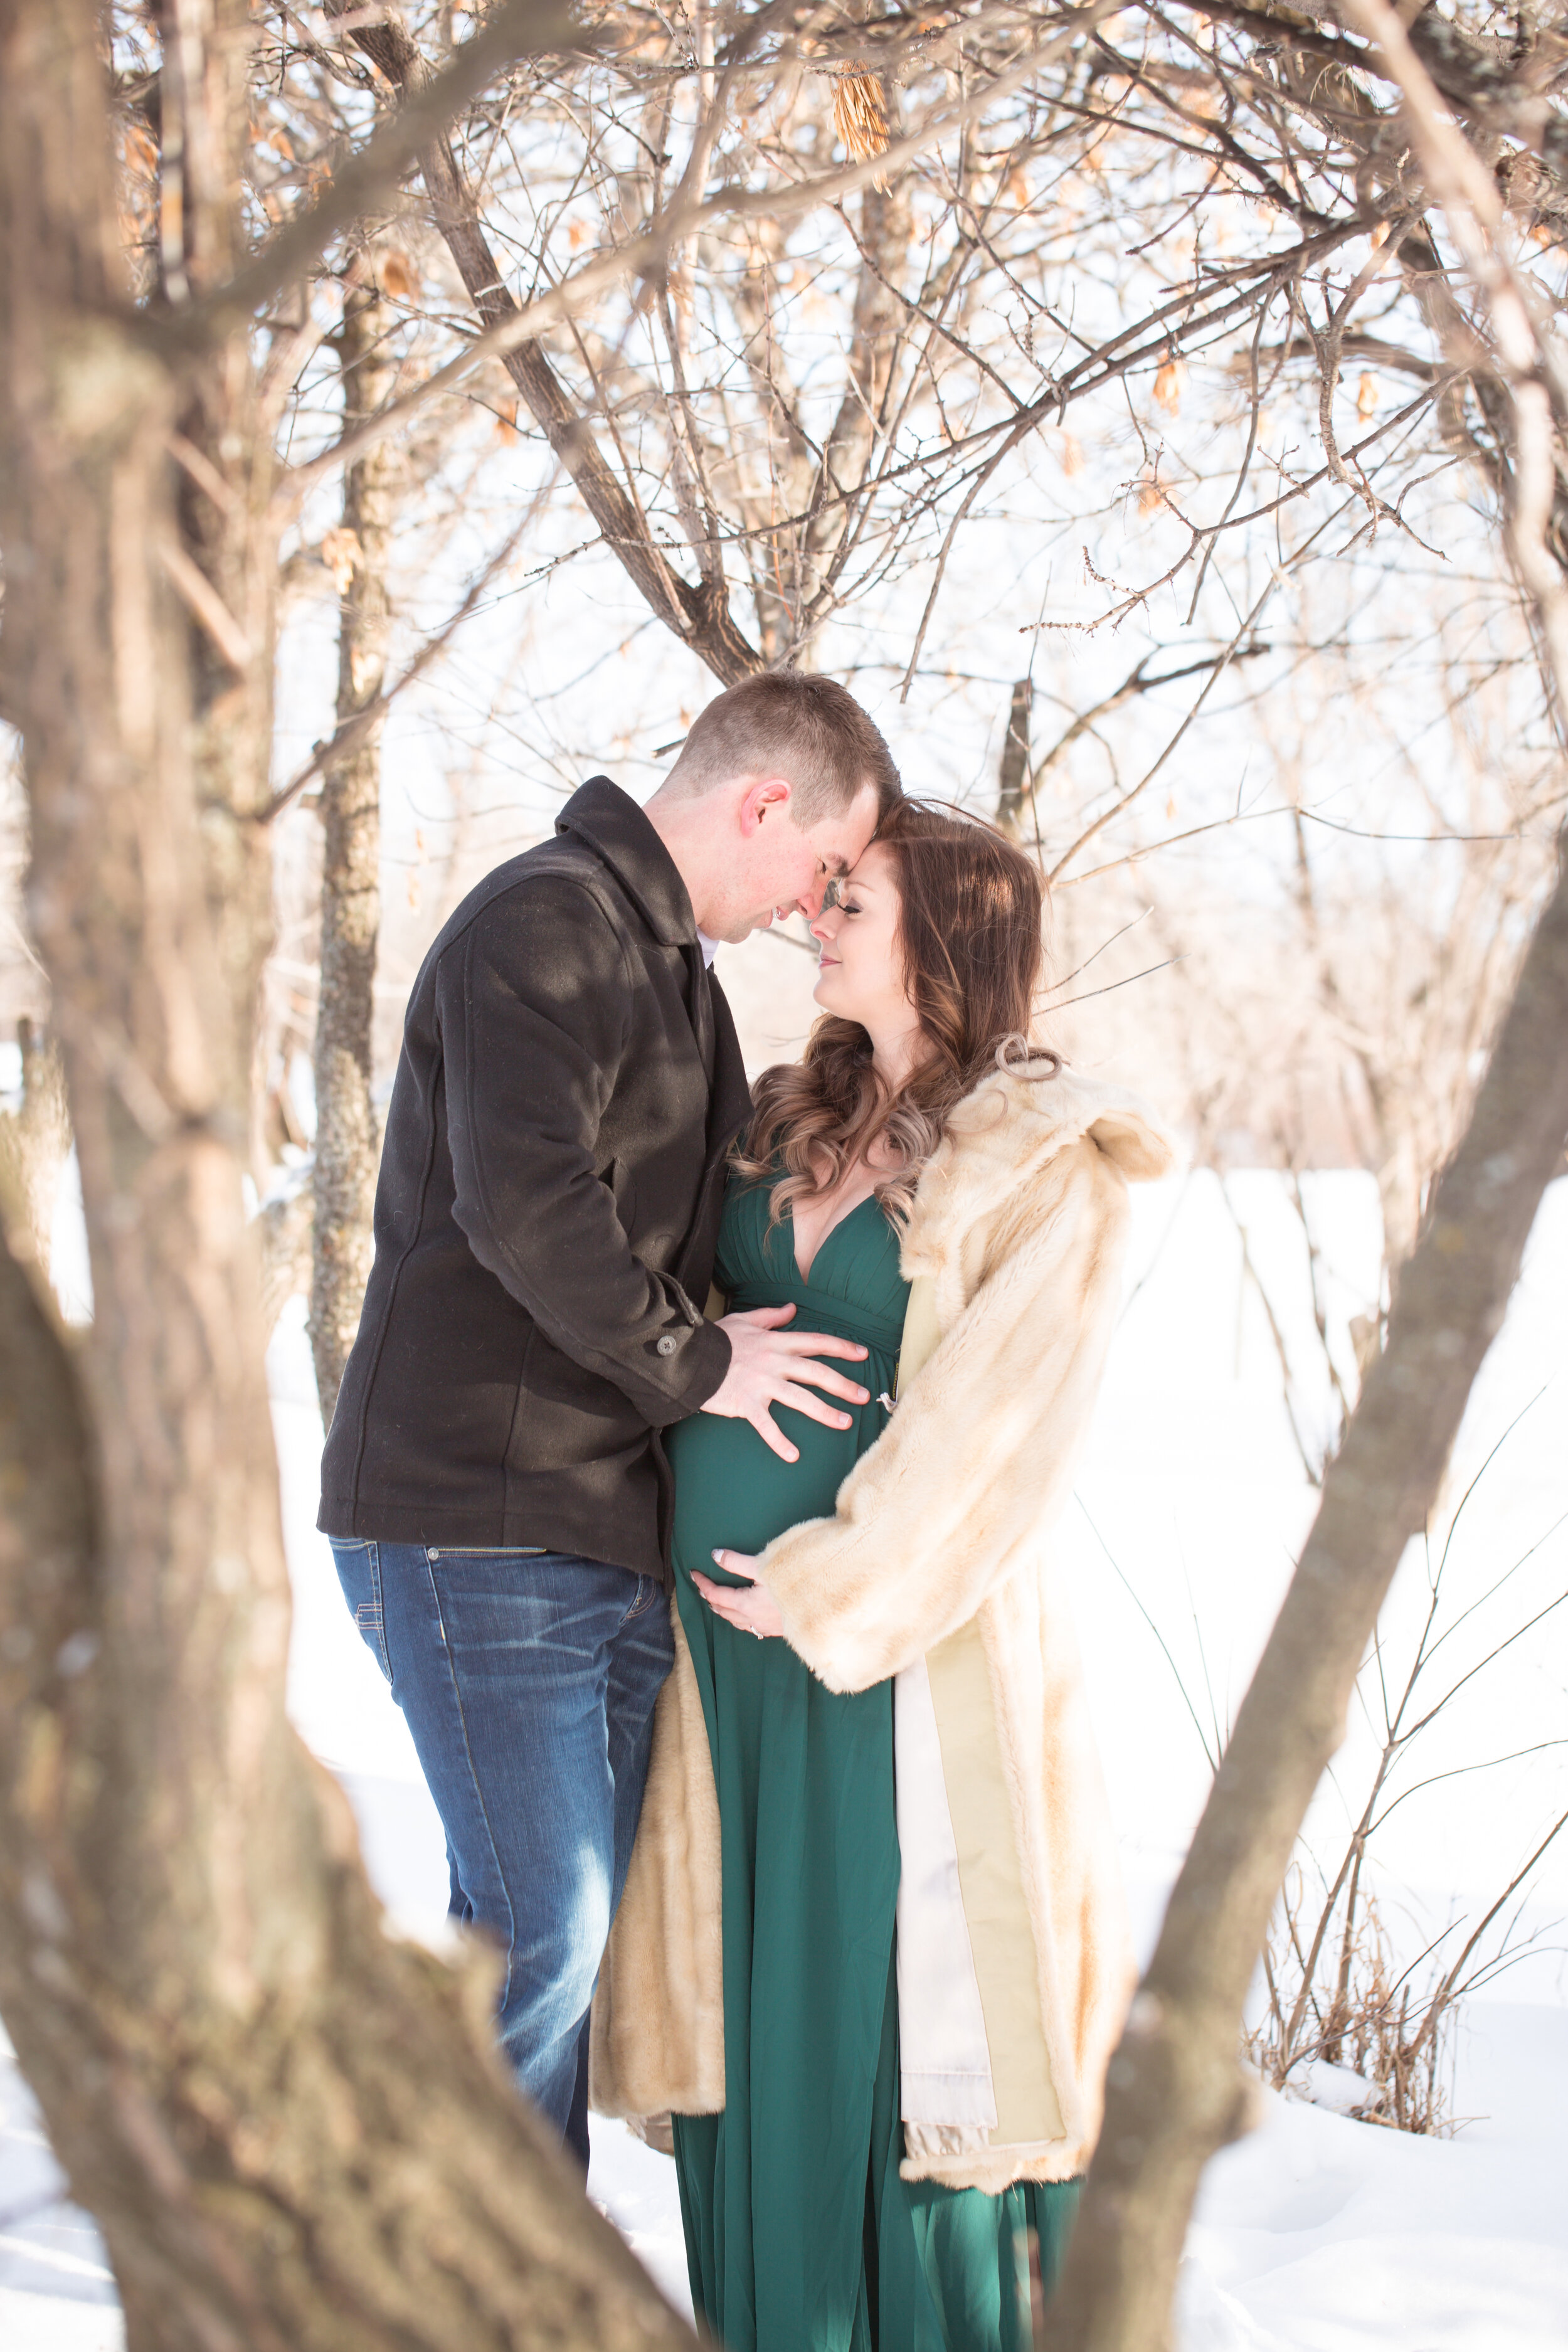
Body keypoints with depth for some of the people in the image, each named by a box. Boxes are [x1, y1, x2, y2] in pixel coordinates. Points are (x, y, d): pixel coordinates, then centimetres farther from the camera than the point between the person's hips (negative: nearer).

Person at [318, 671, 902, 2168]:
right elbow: (523, 1200, -24)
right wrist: (692, 1362, -14)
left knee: (578, 1931, 12)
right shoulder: (543, 923, -11)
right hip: (475, 1517, -10)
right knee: (543, 1932, -8)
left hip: (617, 1530, 10)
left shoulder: (677, 968, 21)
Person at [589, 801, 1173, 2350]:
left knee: (898, 2002, 0)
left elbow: (1001, 1424, -12)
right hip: (726, 1620, 6)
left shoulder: (1051, 1165, -6)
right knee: (749, 2001, 11)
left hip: (904, 1634, -6)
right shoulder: (788, 1121, 12)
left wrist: (832, 1587, -14)